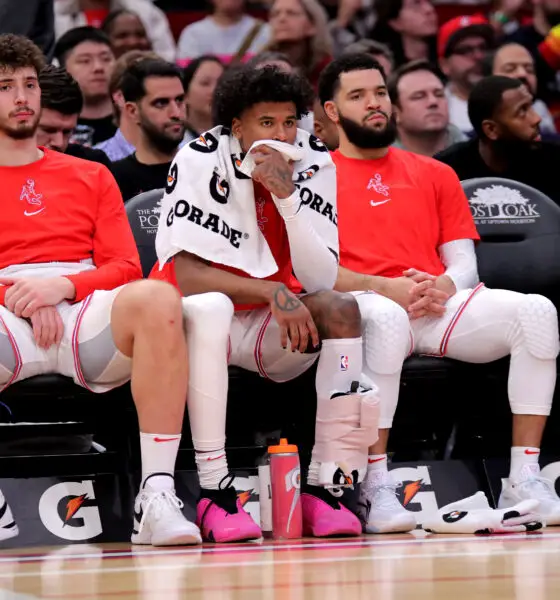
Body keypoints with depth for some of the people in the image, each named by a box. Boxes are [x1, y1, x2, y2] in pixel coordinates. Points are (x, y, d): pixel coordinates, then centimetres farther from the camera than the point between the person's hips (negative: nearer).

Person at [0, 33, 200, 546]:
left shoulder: (91, 177, 26)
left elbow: (126, 267, 14)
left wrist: (62, 286, -7)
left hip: (86, 318, 2)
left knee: (156, 299, -35)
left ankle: (157, 498, -38)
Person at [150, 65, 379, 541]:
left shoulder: (315, 164, -5)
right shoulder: (199, 162, -15)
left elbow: (321, 280, -13)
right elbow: (183, 273, -21)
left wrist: (286, 194, -23)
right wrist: (271, 292, -28)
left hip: (274, 325, 4)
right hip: (198, 322, -3)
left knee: (341, 309, -24)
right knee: (209, 307, -36)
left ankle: (324, 486, -25)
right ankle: (214, 494, -36)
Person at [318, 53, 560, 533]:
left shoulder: (435, 175, 24)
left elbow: (465, 264, 18)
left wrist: (444, 286, -7)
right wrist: (383, 287, -14)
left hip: (439, 308, 4)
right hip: (363, 307, -4)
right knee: (385, 318, -42)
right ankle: (375, 488, -38)